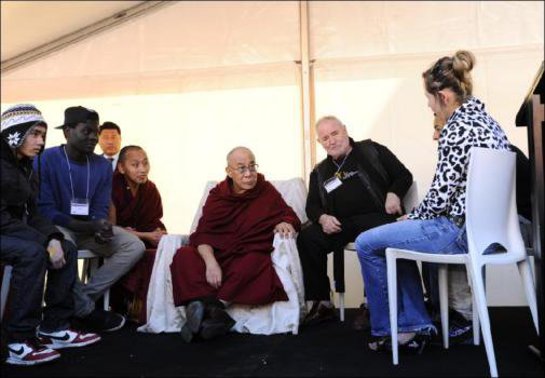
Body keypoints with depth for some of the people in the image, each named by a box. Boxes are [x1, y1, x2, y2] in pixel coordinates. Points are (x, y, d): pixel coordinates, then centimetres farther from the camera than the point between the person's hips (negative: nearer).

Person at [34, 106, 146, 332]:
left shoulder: (102, 166, 3)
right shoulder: (46, 160, -12)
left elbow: (100, 210, 2)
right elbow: (45, 211, -17)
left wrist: (100, 228, -24)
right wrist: (89, 227, -27)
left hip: (90, 228, 5)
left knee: (135, 246, -14)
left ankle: (83, 297, -18)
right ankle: (86, 310, -17)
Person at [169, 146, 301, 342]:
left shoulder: (267, 192, 8)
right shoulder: (217, 195, 8)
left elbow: (291, 217, 13)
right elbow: (202, 234, -1)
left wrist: (284, 224, -14)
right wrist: (210, 261, -22)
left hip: (250, 255, -1)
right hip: (216, 254, 2)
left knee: (254, 263, -37)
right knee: (183, 256, -27)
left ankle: (216, 306, -28)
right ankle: (216, 316, -39)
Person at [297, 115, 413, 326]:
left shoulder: (372, 150, 14)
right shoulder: (320, 172, 23)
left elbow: (404, 175, 13)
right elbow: (312, 206, 19)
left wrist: (393, 193, -8)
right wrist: (322, 218, -4)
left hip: (377, 216, -3)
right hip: (339, 223, 4)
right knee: (307, 238, -21)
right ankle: (322, 304, -11)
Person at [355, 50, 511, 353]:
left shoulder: (457, 128, -17)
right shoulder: (485, 119, 12)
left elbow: (441, 196, -19)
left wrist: (411, 217, 1)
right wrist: (413, 219, 16)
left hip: (460, 231, -10)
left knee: (367, 243, 0)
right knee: (398, 236, 26)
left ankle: (386, 329, 15)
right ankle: (415, 326, 23)